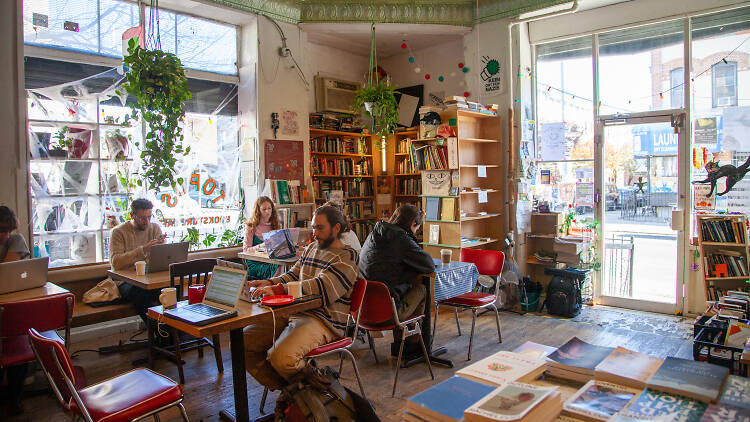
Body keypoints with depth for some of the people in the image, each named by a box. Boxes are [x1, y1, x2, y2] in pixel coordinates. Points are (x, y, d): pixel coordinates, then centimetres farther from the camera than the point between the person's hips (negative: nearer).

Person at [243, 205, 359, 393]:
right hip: (293, 312, 9)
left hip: (323, 320, -8)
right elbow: (293, 275, 21)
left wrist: (277, 290, -30)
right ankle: (283, 387, 9)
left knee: (281, 357, -30)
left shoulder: (346, 257, -9)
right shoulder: (311, 248, 18)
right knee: (244, 341, -4)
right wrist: (269, 283, -1)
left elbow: (322, 287, -22)